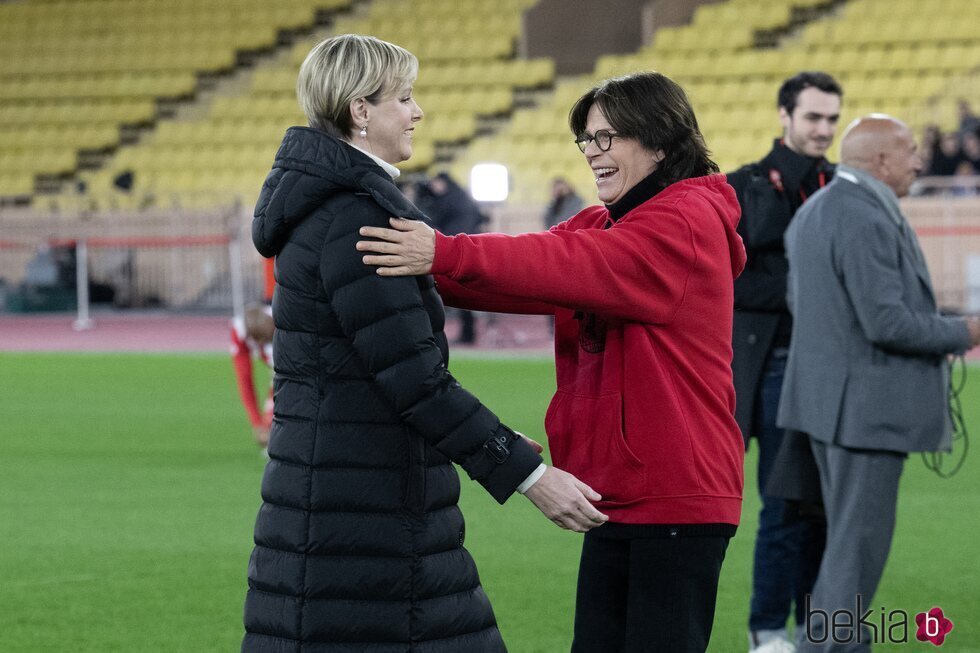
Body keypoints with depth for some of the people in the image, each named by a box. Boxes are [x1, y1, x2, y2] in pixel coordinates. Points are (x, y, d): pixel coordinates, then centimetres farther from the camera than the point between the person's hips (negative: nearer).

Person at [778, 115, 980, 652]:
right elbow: (887, 322, -25)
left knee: (850, 531, 18)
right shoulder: (867, 221, -20)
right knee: (860, 537, -3)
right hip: (865, 404, -10)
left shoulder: (813, 212, 12)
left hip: (826, 395, 10)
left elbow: (800, 303, 19)